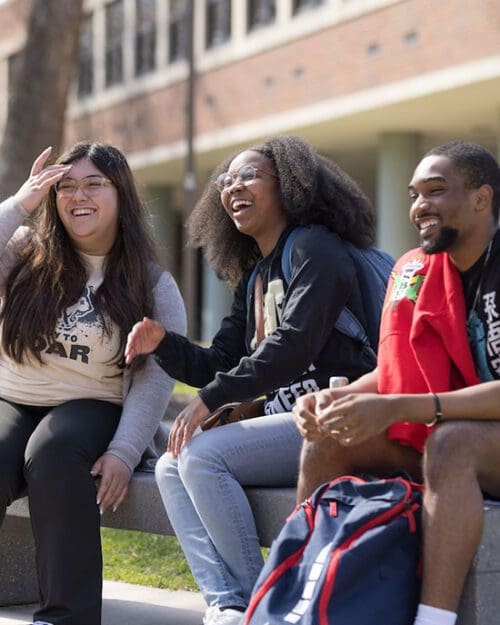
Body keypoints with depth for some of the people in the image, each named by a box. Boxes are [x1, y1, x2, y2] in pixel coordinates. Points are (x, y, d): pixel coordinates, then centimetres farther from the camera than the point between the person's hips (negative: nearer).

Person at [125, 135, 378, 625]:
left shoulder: (314, 248, -6)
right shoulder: (253, 276, 22)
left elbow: (293, 345, -20)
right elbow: (219, 364, 18)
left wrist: (211, 398, -21)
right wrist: (162, 344, -1)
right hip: (288, 419, 9)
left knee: (203, 454, -23)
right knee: (172, 467, -3)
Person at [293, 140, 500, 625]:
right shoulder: (414, 271, 5)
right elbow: (393, 375, 9)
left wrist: (398, 409, -34)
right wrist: (335, 399, -12)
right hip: (444, 438, 7)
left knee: (451, 442, -36)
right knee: (327, 441, -8)